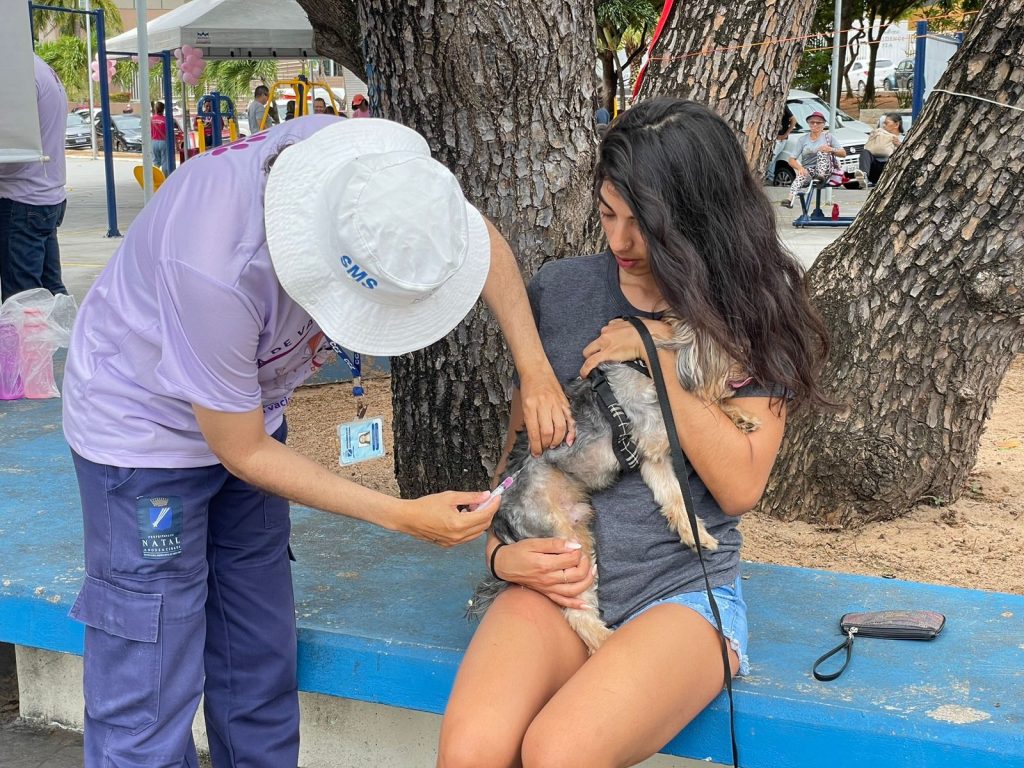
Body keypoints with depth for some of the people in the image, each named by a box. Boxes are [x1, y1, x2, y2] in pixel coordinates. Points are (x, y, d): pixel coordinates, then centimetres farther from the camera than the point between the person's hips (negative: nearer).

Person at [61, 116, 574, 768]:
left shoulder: (363, 164, -23)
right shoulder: (216, 271, -39)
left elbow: (481, 237, -3)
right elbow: (241, 452, -24)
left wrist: (535, 368, -14)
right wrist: (402, 517, -22)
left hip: (249, 411, 6)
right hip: (146, 427, -6)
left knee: (261, 672, 13)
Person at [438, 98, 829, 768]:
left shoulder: (751, 314, 0)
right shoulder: (560, 290, 7)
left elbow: (741, 486, -9)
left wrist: (655, 358, -12)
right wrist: (502, 550, -2)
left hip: (682, 589, -2)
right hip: (557, 580, 3)